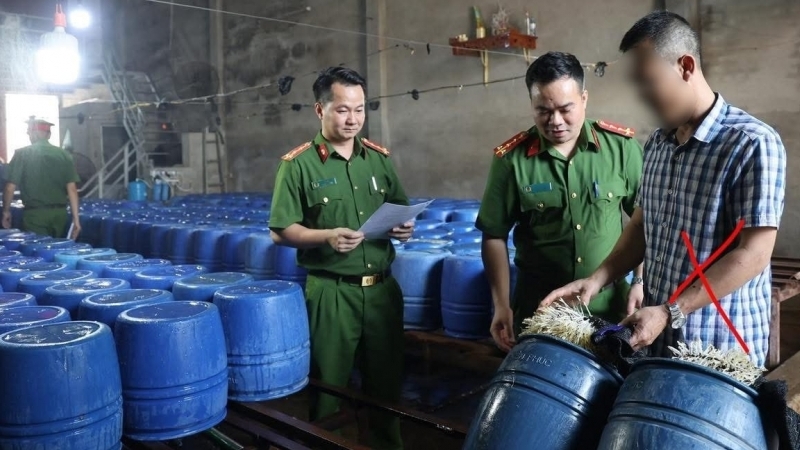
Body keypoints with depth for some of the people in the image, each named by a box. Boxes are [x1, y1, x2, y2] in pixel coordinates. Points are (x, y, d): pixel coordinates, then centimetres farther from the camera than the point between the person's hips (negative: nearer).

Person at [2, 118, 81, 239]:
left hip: (35, 214, -3)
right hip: (60, 213, 3)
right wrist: (76, 218, 1)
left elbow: (10, 187, -3)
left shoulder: (22, 154, -2)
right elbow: (72, 188, -1)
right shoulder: (64, 155, 3)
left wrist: (6, 211, 13)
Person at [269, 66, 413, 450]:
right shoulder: (298, 164, -6)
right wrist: (326, 237, -23)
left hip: (382, 287, 5)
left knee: (386, 381, 18)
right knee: (329, 386, 9)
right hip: (331, 291, -4)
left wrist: (404, 227, -6)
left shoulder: (379, 158, 8)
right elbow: (281, 231, -7)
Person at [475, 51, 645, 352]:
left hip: (609, 299, 1)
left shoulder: (621, 146, -5)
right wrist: (502, 305, -5)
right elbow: (494, 236, -2)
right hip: (539, 301, -1)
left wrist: (641, 281, -2)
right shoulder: (511, 159, -8)